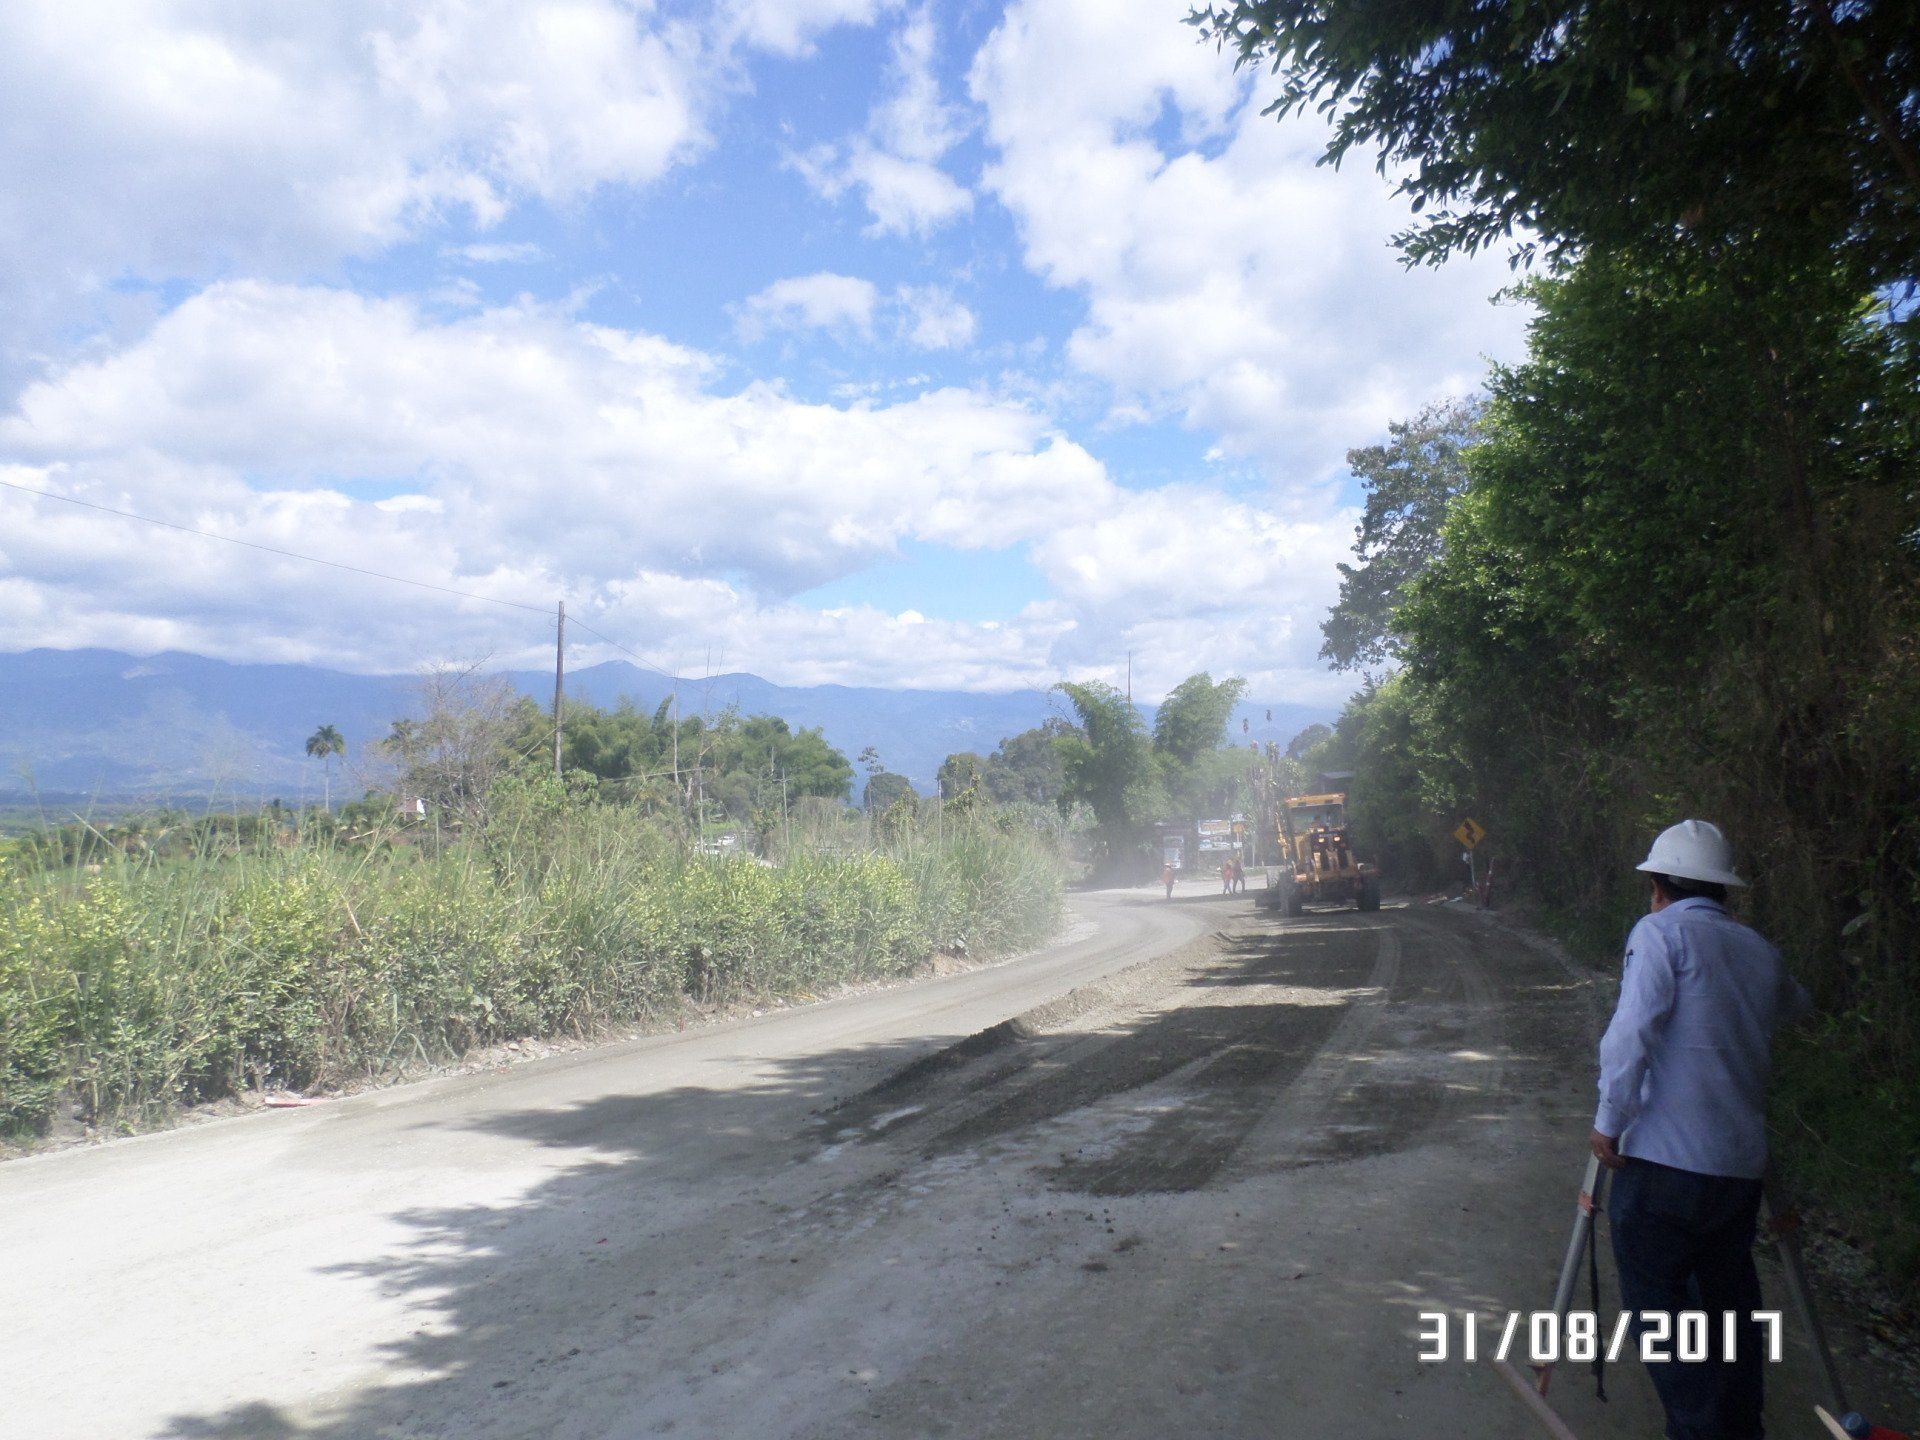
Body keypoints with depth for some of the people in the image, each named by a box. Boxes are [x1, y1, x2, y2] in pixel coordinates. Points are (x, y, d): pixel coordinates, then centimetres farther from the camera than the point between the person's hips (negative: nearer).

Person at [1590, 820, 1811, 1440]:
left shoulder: (1661, 932, -7)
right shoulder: (1760, 951, 11)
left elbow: (1630, 1033, -20)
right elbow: (1796, 1007, 34)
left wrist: (1609, 1121, -12)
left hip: (1663, 1161, -7)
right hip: (1740, 1163, 7)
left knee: (1656, 1303, 3)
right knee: (1729, 1297, 20)